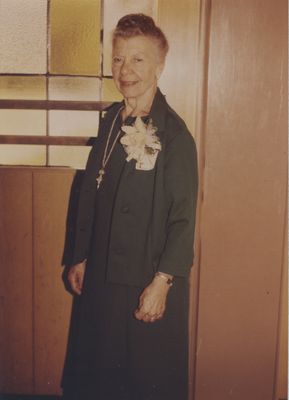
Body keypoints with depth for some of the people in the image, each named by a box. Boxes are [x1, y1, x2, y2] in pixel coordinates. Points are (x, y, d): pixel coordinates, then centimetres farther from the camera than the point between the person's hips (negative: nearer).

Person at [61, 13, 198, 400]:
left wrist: (162, 283, -17)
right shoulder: (111, 120, 3)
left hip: (150, 281, -6)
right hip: (103, 273, 6)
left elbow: (183, 218, -16)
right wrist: (80, 258, 12)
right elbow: (90, 195, 9)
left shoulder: (173, 134, -17)